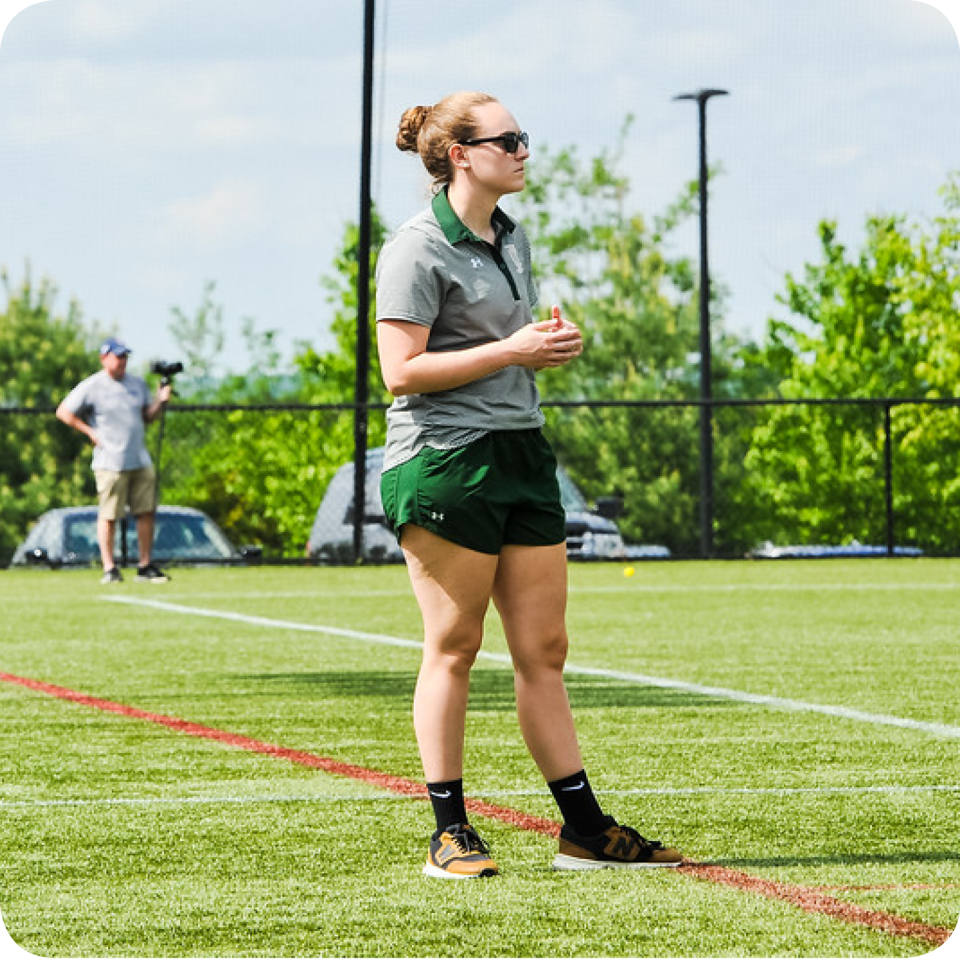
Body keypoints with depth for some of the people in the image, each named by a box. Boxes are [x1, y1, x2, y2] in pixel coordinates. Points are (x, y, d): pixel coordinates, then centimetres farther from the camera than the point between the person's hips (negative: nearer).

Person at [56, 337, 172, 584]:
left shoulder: (138, 384, 13)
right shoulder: (92, 387, -4)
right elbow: (63, 412, -1)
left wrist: (160, 401, 2)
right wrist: (90, 432, -6)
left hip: (140, 460, 6)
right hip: (110, 462, -5)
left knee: (147, 512, 4)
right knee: (108, 515, -4)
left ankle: (145, 567, 10)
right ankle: (109, 568, 3)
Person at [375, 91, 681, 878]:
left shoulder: (513, 238, 17)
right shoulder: (418, 250, -9)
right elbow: (401, 370, -16)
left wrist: (553, 342, 8)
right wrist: (512, 350, -16)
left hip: (523, 455, 8)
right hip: (443, 461, -8)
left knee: (544, 650, 7)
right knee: (453, 648, -2)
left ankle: (585, 830, 10)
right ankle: (450, 834, 6)